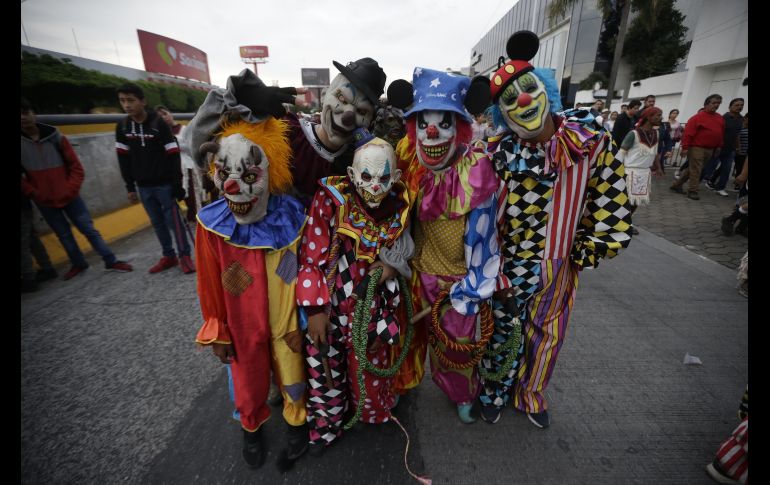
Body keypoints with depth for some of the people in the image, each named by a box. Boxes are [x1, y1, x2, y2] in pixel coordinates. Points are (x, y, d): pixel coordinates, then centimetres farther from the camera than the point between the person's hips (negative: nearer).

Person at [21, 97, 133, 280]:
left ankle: (111, 262, 7)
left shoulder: (55, 137, -7)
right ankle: (78, 264, 27)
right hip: (44, 202, 2)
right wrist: (35, 194, -8)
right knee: (63, 234, 12)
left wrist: (70, 190, -9)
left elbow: (76, 166, -3)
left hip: (69, 197, -1)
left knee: (89, 229, 2)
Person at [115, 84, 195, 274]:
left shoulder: (159, 124, -9)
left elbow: (173, 155, -11)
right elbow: (124, 159, 11)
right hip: (143, 186, 5)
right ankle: (169, 256, 21)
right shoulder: (122, 127, 6)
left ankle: (184, 256, 7)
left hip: (164, 184, -5)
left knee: (173, 221, -2)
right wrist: (130, 186, 8)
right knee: (157, 223, 10)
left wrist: (177, 184, -15)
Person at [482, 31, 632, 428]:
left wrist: (575, 259, -7)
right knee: (502, 332, 15)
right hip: (507, 267, -2)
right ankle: (494, 392, 45)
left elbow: (613, 223, -7)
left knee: (546, 336, 21)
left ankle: (530, 394, 50)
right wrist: (495, 275, -10)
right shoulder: (501, 153, -13)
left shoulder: (593, 144, -11)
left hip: (558, 269, 2)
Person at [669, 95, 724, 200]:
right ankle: (692, 191, 4)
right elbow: (688, 133, -14)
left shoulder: (720, 119, 13)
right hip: (697, 148, -7)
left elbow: (721, 134, 19)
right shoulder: (697, 117, -9)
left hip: (710, 149, 7)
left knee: (691, 169, 12)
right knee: (695, 170, -4)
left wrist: (719, 146, 14)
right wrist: (685, 147, -19)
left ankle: (677, 184, 21)